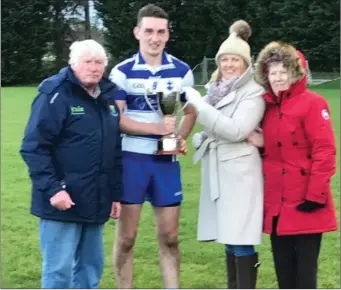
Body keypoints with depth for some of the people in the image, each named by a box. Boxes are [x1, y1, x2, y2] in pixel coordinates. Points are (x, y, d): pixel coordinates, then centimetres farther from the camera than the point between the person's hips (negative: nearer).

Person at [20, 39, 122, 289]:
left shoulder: (107, 97, 13)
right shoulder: (55, 96, -10)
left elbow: (115, 151, 20)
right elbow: (34, 148, -15)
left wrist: (116, 193, 17)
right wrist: (52, 189, -22)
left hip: (95, 202, 7)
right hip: (63, 201, -7)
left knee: (91, 264, 14)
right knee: (59, 268, -4)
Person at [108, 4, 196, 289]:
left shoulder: (182, 71, 5)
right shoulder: (122, 72, -3)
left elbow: (190, 112, 13)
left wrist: (180, 139, -8)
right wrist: (155, 128, -22)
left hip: (167, 161, 2)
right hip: (131, 159, -2)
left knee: (169, 236, 8)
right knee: (126, 236, 4)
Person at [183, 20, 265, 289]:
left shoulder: (253, 93, -9)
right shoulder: (217, 89, 14)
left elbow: (235, 130, -20)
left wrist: (199, 104, -18)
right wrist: (201, 139, 2)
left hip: (240, 173, -7)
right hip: (218, 172, 7)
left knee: (242, 242, -8)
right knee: (229, 239, 12)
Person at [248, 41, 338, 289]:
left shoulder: (312, 103, -9)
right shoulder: (269, 107, 13)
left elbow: (325, 151, -14)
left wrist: (315, 194, -18)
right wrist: (261, 143, 0)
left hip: (304, 203, -7)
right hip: (277, 203, 7)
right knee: (284, 269, 12)